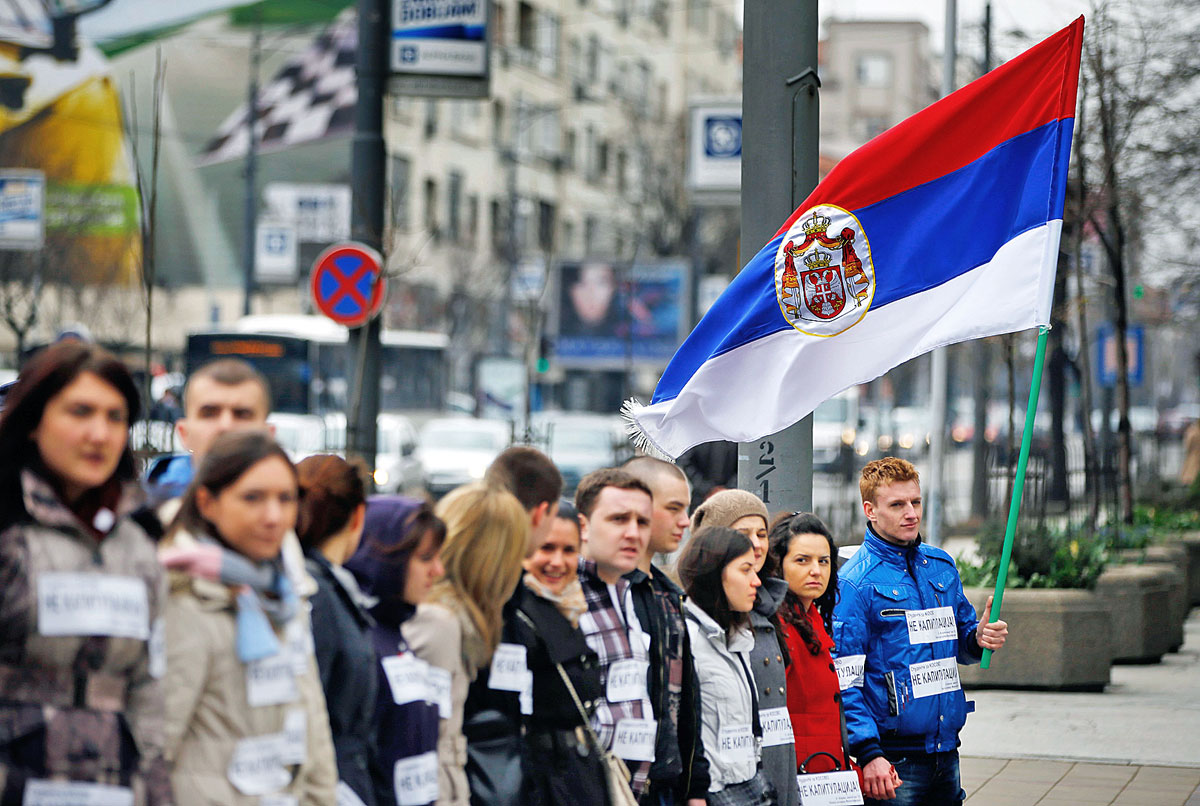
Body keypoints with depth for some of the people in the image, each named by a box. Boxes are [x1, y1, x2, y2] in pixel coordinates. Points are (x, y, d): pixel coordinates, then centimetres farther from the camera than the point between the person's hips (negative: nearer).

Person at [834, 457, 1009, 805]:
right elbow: (844, 679, -13)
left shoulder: (942, 565, 11)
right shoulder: (855, 582, -9)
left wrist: (979, 637, -1)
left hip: (946, 749, 6)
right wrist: (869, 754, -21)